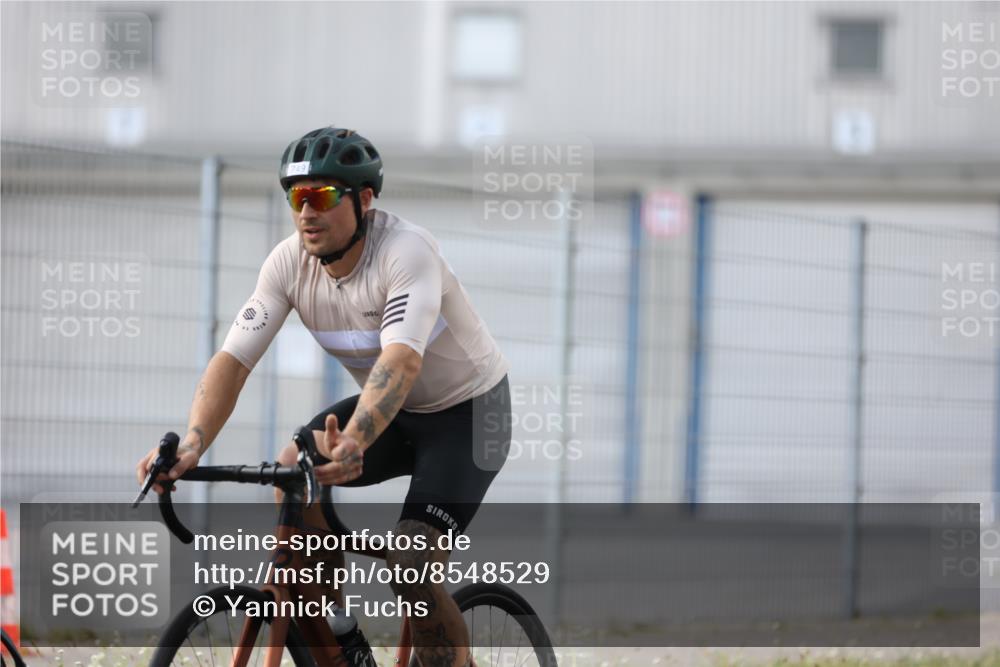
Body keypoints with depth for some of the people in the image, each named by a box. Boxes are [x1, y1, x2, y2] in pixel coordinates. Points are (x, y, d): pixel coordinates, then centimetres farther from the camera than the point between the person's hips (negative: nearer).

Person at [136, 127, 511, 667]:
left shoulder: (406, 251, -30)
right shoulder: (289, 262, -13)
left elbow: (402, 360, -45)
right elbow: (234, 358, -18)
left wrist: (352, 444, -61)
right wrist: (191, 445, -36)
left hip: (468, 411, -6)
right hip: (395, 413, 6)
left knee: (409, 564, -22)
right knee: (292, 469, -18)